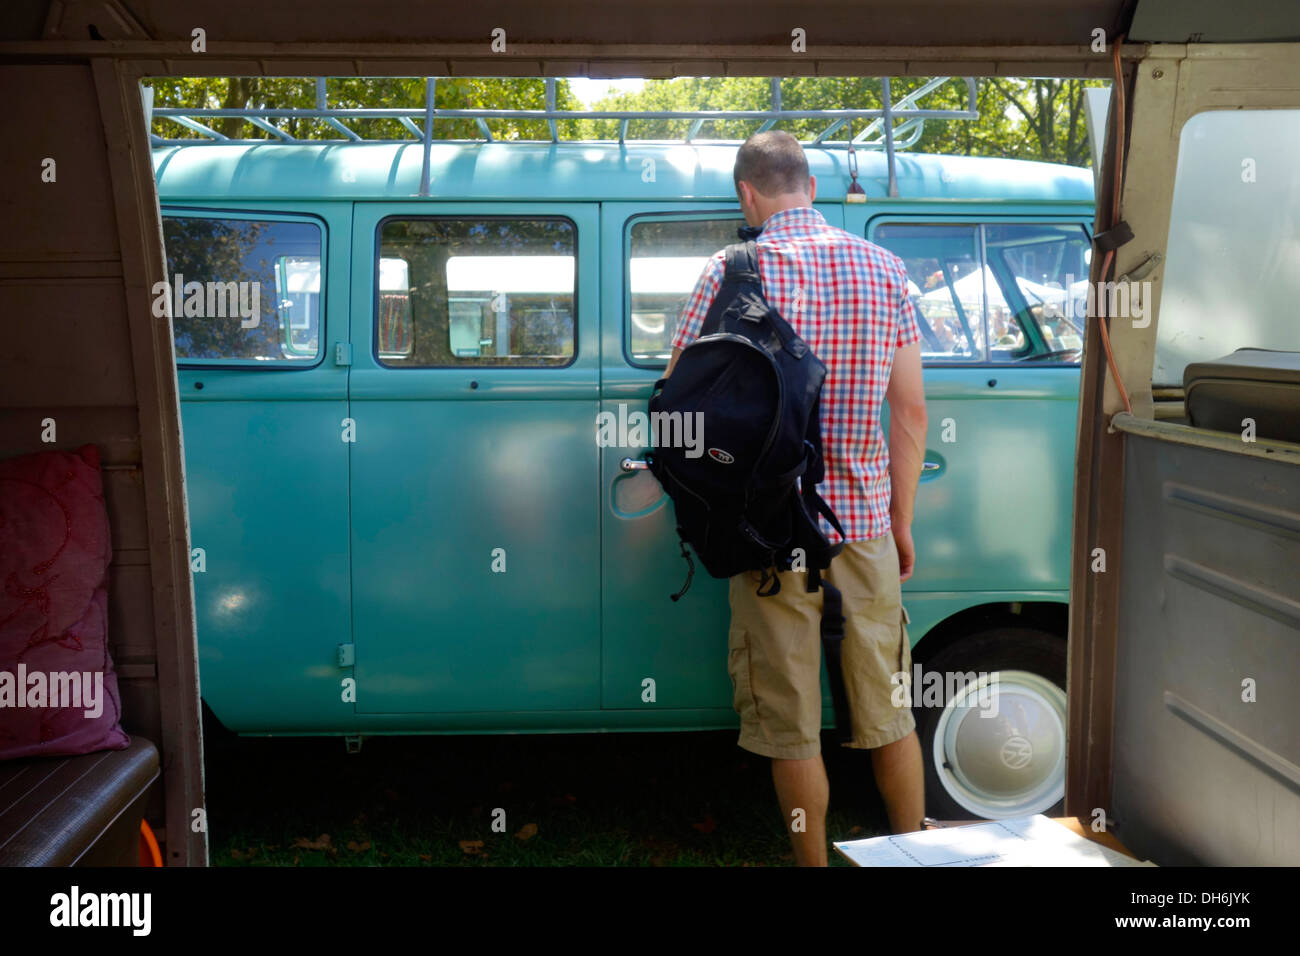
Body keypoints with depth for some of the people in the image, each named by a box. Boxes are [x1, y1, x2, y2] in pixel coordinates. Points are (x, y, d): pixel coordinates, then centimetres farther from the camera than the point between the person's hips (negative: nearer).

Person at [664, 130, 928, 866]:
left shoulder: (734, 271, -6)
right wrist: (902, 523, 12)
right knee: (889, 710, 18)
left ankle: (814, 862, 24)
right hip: (866, 522, 4)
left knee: (792, 726, 10)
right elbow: (911, 411, 4)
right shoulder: (883, 267, 4)